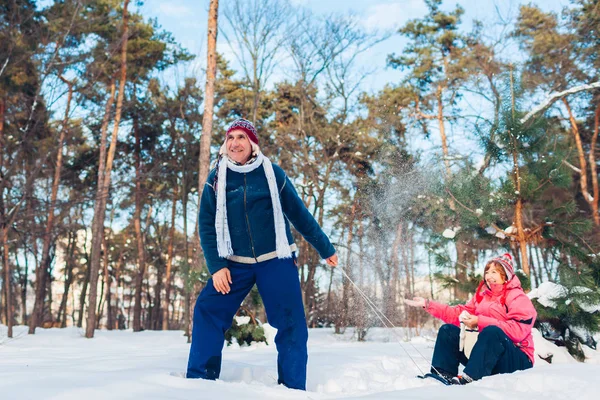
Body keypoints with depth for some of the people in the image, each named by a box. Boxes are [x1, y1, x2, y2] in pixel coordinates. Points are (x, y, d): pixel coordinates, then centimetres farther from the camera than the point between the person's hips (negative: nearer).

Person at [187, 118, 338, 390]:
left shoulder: (271, 173, -2)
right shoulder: (217, 178, 2)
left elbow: (299, 214, 5)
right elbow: (207, 225, 3)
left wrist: (325, 249, 10)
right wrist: (216, 266, -8)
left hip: (276, 260, -1)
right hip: (234, 263, 1)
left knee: (291, 324, -3)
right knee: (207, 312, -9)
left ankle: (293, 387, 12)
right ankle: (199, 379, 6)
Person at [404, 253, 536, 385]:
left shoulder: (517, 297, -7)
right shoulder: (482, 296, 13)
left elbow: (518, 330, -22)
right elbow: (459, 313, 10)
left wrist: (479, 322, -25)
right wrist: (428, 304, 3)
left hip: (517, 360, -6)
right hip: (485, 353, 7)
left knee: (492, 331, -37)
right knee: (448, 330, -4)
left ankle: (468, 378, -45)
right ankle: (443, 374, -21)